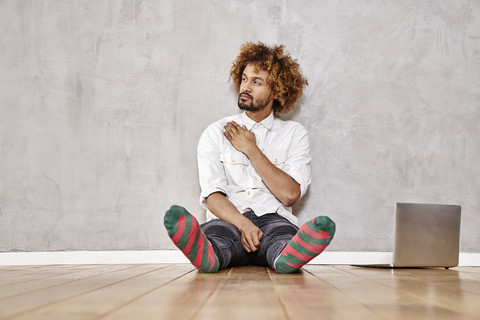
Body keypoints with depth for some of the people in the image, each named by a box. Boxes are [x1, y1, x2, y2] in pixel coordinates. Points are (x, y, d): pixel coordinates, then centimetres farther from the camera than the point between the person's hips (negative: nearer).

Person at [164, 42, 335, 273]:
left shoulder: (294, 134, 15)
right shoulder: (215, 133, 14)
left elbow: (290, 194, 0)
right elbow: (212, 195, -1)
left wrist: (251, 149, 1)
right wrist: (243, 224, -22)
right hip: (228, 221, 0)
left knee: (282, 233, -37)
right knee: (216, 232, -37)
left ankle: (288, 254, -68)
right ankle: (205, 252, -68)